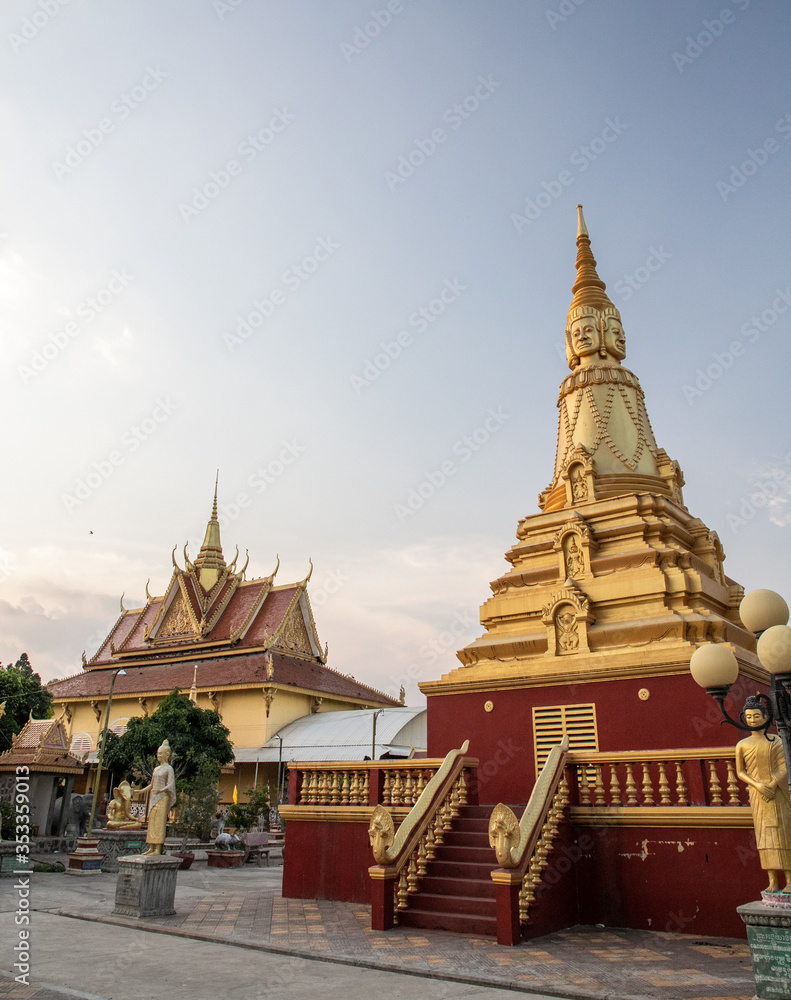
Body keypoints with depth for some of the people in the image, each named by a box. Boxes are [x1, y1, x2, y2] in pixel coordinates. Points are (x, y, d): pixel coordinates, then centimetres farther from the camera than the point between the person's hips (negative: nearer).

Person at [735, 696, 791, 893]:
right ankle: (773, 882, 1)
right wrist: (758, 785, -11)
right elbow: (740, 772, 5)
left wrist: (772, 785, -17)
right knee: (765, 835, -1)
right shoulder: (742, 745, 6)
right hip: (758, 795, 1)